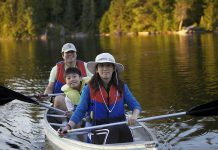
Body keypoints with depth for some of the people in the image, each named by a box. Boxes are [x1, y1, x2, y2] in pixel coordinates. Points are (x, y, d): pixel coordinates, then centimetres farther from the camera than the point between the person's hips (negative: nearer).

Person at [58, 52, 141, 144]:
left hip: (120, 126, 2)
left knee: (124, 129, -34)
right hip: (98, 129, -2)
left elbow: (136, 106, 10)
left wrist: (134, 116, -13)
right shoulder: (89, 89, 3)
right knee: (114, 130, -36)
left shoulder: (122, 87, 10)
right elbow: (80, 111, 1)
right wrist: (68, 126, -15)